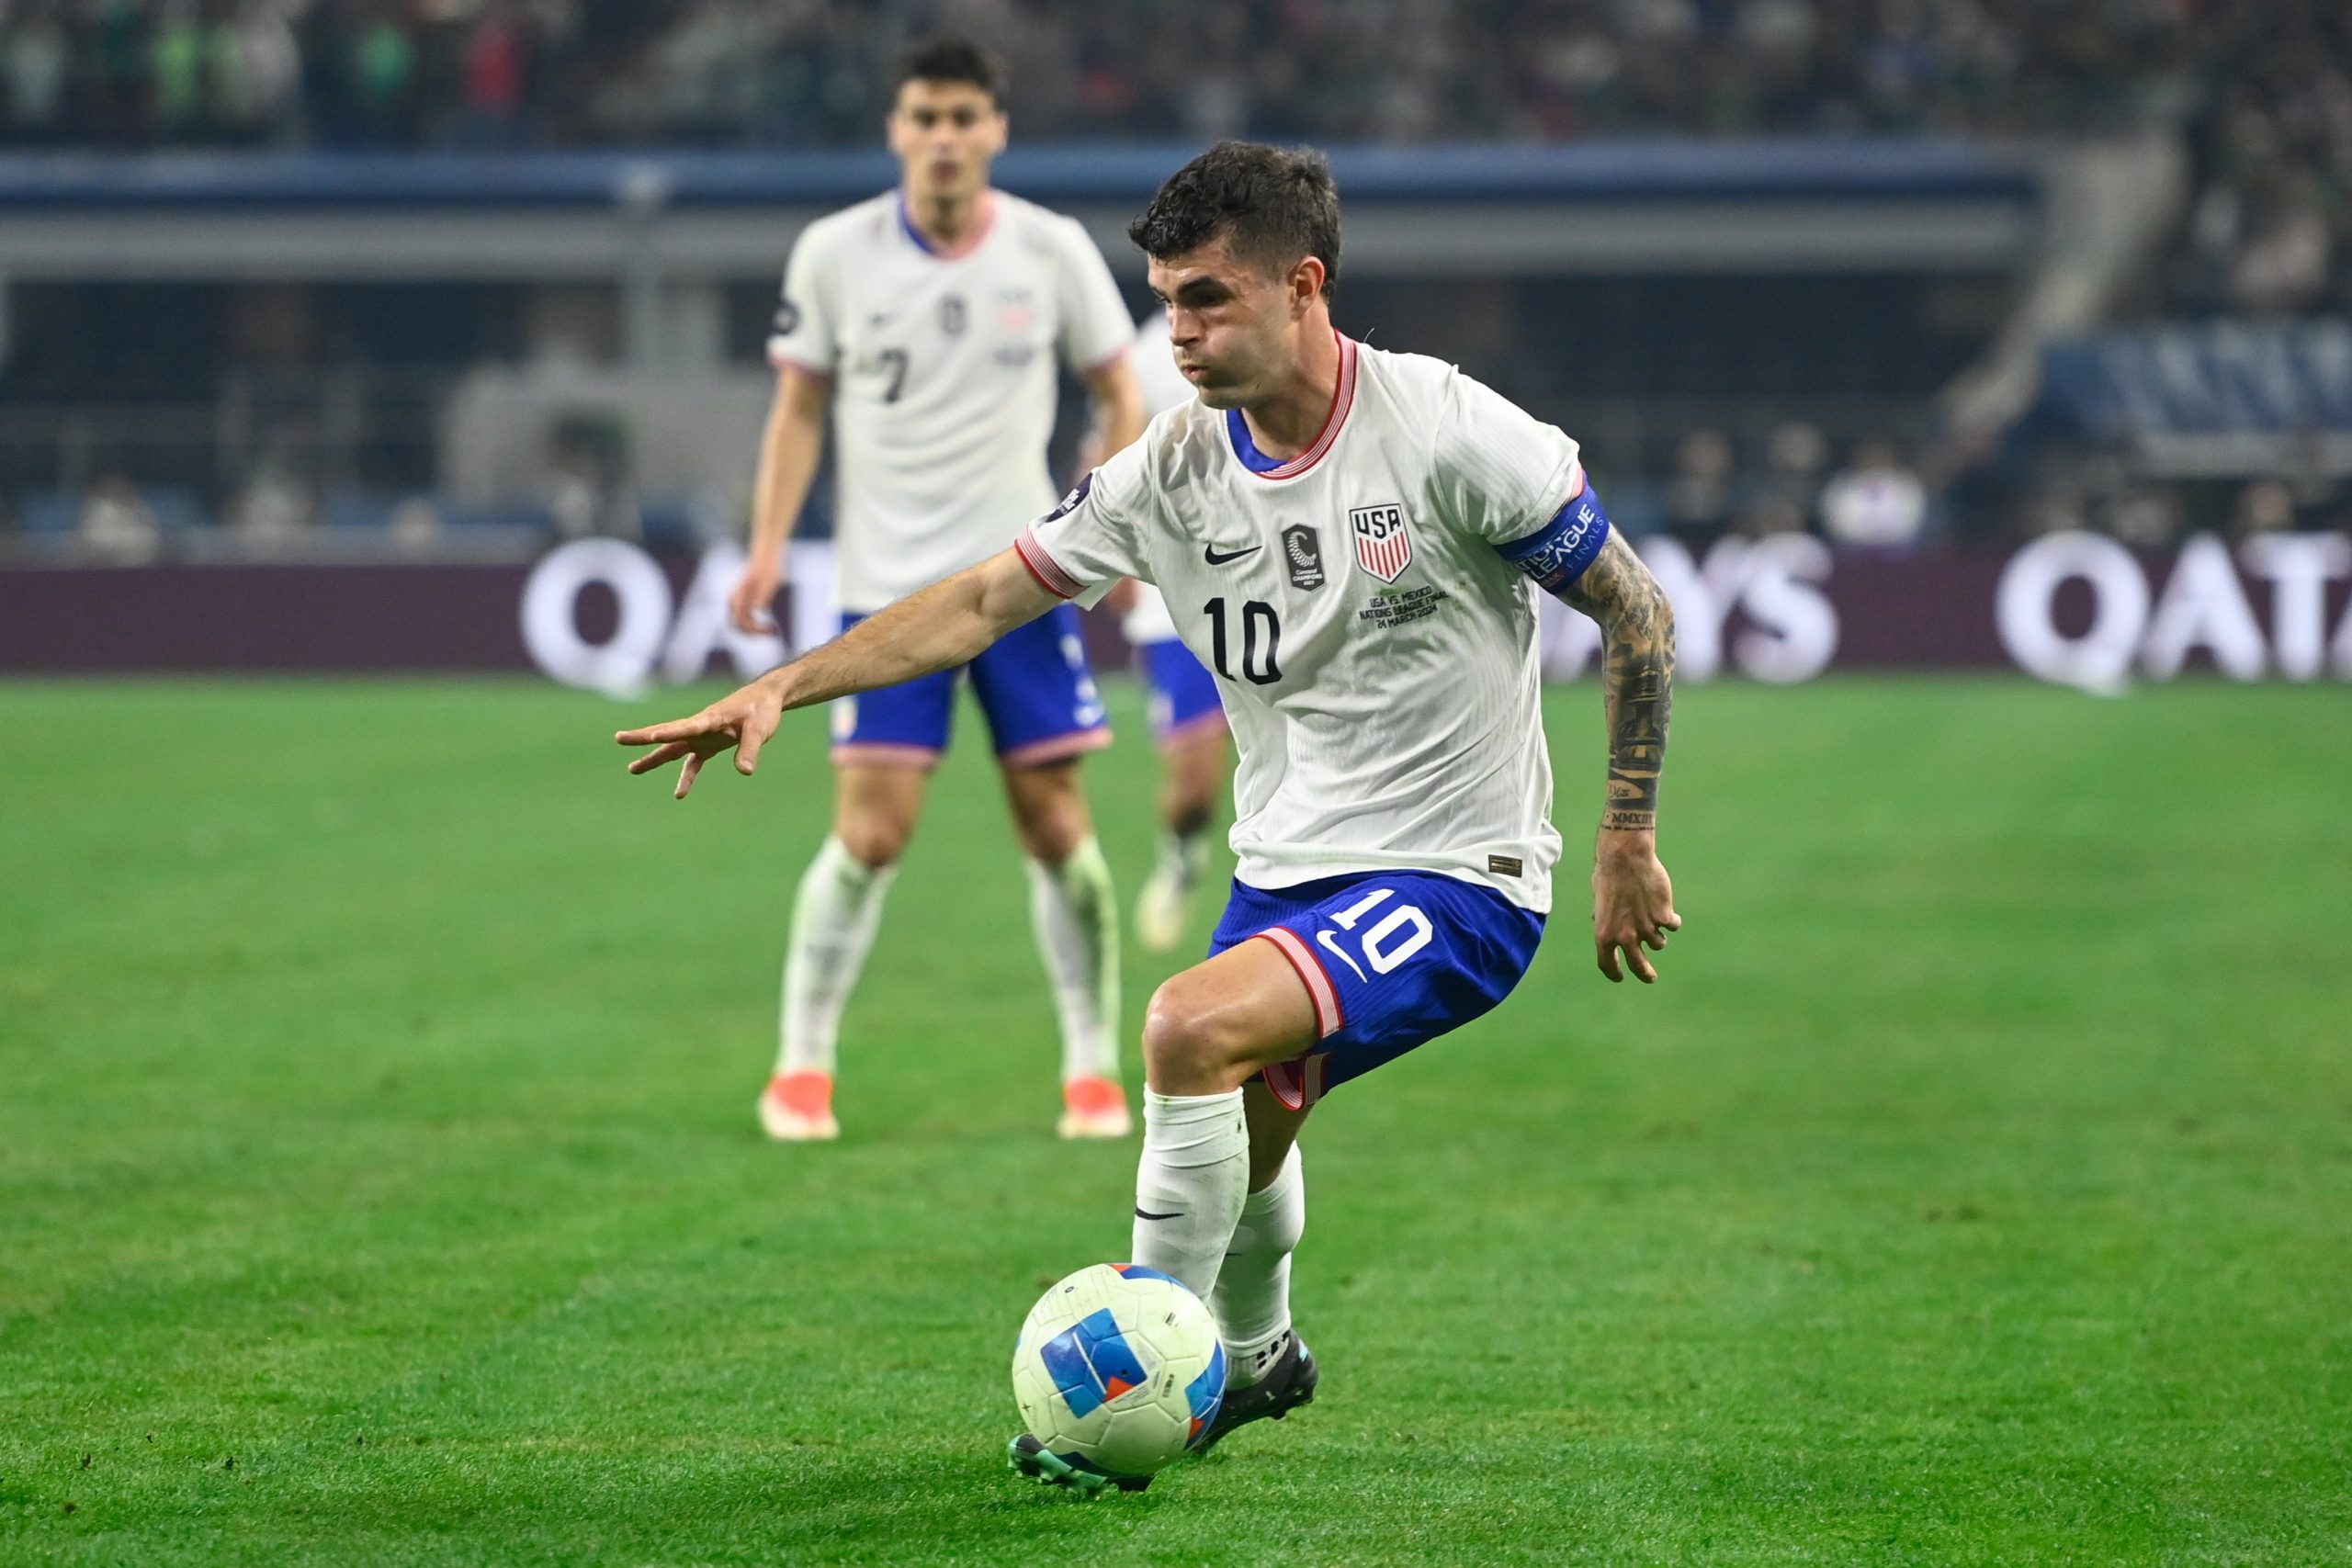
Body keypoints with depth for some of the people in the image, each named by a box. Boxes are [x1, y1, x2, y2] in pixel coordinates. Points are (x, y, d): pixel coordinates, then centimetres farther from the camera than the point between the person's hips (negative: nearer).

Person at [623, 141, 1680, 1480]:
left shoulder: (1446, 431, -17)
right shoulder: (1180, 467, -1)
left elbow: (1638, 613, -8)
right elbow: (988, 599, 5)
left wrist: (1629, 844, -7)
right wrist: (780, 687, -5)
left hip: (1453, 880, -6)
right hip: (1286, 869, 6)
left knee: (1193, 1026, -27)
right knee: (1237, 1147, 14)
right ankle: (1255, 1357, 47)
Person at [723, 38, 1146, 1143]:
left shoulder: (1053, 251, -2)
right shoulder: (835, 254, -3)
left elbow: (1117, 396, 8)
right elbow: (800, 408, 4)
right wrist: (769, 545, -6)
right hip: (887, 585, -1)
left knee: (1057, 825, 0)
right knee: (870, 833, -9)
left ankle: (1094, 1070, 12)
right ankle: (801, 1068, 5)